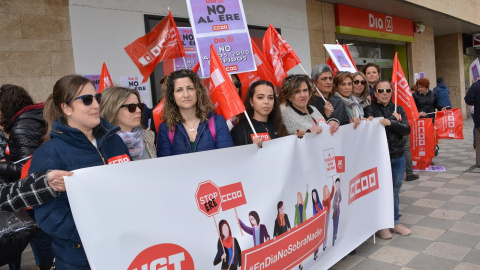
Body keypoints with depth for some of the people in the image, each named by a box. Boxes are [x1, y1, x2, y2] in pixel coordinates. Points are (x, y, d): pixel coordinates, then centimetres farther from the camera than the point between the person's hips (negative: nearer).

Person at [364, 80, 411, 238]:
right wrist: (393, 117, -18)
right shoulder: (370, 110, -4)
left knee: (395, 191, 15)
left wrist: (390, 123, -21)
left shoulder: (398, 109, 8)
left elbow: (407, 130, -6)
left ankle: (395, 222, 29)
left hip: (398, 157, 4)